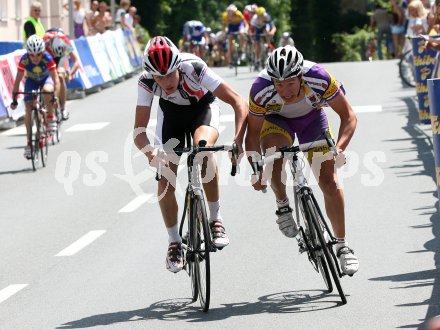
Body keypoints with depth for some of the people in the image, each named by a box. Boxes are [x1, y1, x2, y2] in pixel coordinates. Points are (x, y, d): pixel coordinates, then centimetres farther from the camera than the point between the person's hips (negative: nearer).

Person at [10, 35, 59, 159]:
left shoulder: (47, 58, -34)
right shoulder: (24, 60, -31)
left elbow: (55, 79, -36)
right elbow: (17, 81, -25)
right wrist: (14, 99, -29)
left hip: (46, 79, -1)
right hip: (31, 80, 1)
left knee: (47, 91, -37)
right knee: (28, 109, -12)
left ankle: (51, 117, -12)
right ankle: (29, 141, -3)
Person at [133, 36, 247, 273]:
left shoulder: (194, 69, -39)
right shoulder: (147, 82, -31)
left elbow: (238, 102, -38)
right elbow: (139, 129, -29)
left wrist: (238, 140, -52)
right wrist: (151, 154, -50)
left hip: (203, 106, -2)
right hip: (171, 112, 2)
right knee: (165, 179, -10)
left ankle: (215, 219, -18)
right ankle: (174, 242, 12)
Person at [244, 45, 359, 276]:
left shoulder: (318, 78, -37)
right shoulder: (261, 90, -36)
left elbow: (348, 116, -26)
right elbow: (253, 132, -22)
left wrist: (339, 148, -41)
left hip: (311, 117, 1)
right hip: (276, 119, -1)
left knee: (329, 181, -7)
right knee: (273, 150, -33)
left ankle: (342, 246, 5)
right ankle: (282, 205, -8)